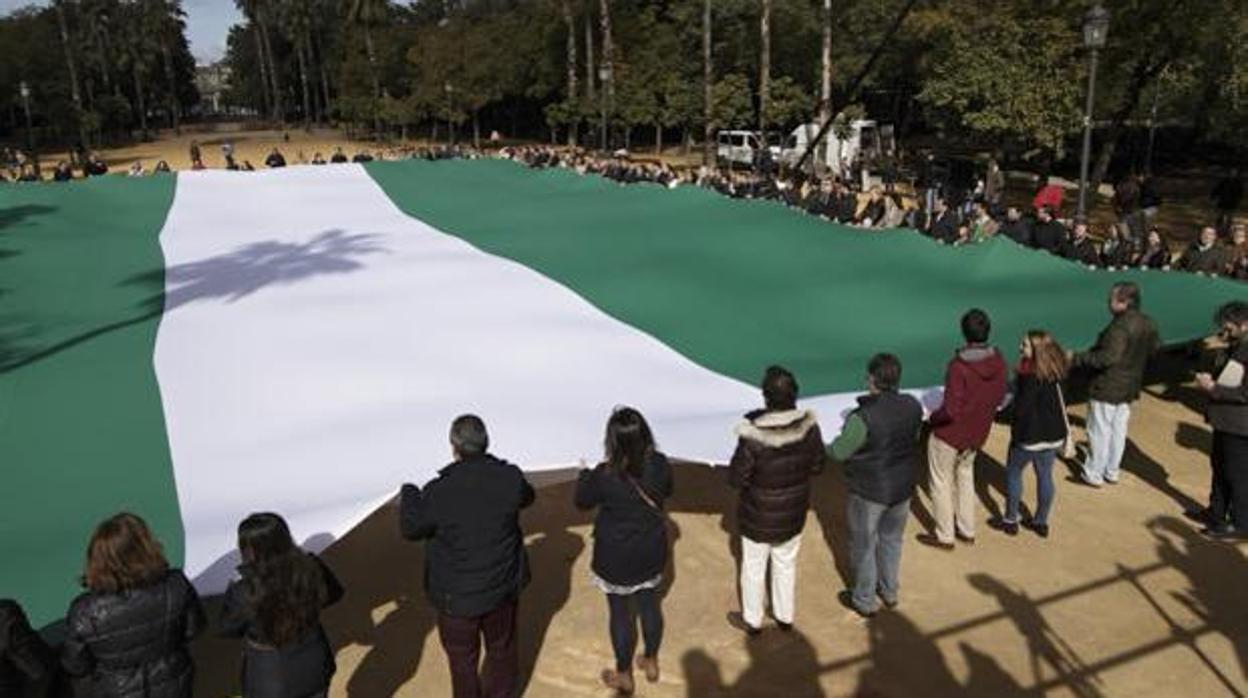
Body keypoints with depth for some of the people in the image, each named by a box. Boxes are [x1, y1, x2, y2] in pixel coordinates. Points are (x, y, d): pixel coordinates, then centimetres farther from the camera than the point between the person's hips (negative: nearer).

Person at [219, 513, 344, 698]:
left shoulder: (246, 592, -31)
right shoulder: (310, 570, -22)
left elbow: (229, 627, -9)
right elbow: (333, 593, 0)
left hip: (271, 679, -3)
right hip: (313, 665, 3)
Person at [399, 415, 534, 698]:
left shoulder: (440, 491, -27)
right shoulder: (509, 478, -18)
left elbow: (411, 528, -9)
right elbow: (526, 497, 7)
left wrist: (409, 494, 10)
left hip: (457, 596, -3)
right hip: (502, 587, 3)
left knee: (462, 658, 20)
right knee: (502, 649, 25)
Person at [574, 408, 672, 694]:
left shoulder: (605, 476, -28)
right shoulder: (659, 464, -17)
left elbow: (583, 501, -8)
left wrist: (584, 474, 10)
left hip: (617, 557, -4)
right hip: (652, 550, 4)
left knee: (620, 614, 15)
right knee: (649, 605, 23)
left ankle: (624, 676, 34)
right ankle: (651, 663, 44)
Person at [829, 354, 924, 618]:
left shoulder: (863, 417, -30)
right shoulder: (913, 406, -12)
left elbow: (840, 452, -17)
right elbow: (914, 438, 5)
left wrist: (831, 444, 5)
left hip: (869, 492, -5)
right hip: (903, 487, 6)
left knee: (863, 546, 16)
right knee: (892, 539, 26)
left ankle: (865, 601, 33)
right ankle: (890, 591, 45)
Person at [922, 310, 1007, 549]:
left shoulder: (959, 366, -30)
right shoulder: (998, 361, -9)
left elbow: (951, 410, -29)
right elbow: (999, 397, 4)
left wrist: (932, 418, -9)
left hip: (949, 435, -6)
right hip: (977, 435, 7)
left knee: (941, 482, 12)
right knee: (965, 476, 27)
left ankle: (944, 537, 24)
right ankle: (967, 531, 36)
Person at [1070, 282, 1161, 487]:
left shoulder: (1120, 326, -26)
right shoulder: (1148, 324, 3)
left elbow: (1107, 357, -33)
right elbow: (1154, 347, 17)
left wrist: (1077, 359, -30)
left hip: (1107, 388, -9)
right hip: (1129, 388, 9)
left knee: (1100, 431, 3)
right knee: (1118, 430, 17)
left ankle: (1093, 474, 13)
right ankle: (1112, 472, 28)